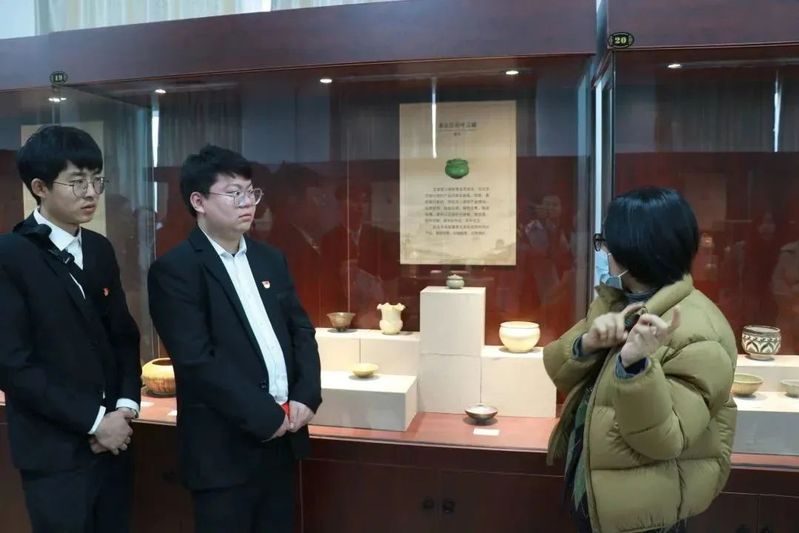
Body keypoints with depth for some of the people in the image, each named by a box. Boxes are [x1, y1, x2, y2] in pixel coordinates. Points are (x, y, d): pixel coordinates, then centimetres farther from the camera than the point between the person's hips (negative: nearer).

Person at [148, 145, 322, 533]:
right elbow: (196, 360, -17)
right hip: (225, 446, -6)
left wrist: (306, 397, -4)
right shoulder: (175, 269, -10)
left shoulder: (271, 259, 10)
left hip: (282, 437, 6)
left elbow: (301, 330, 11)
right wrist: (265, 416, -16)